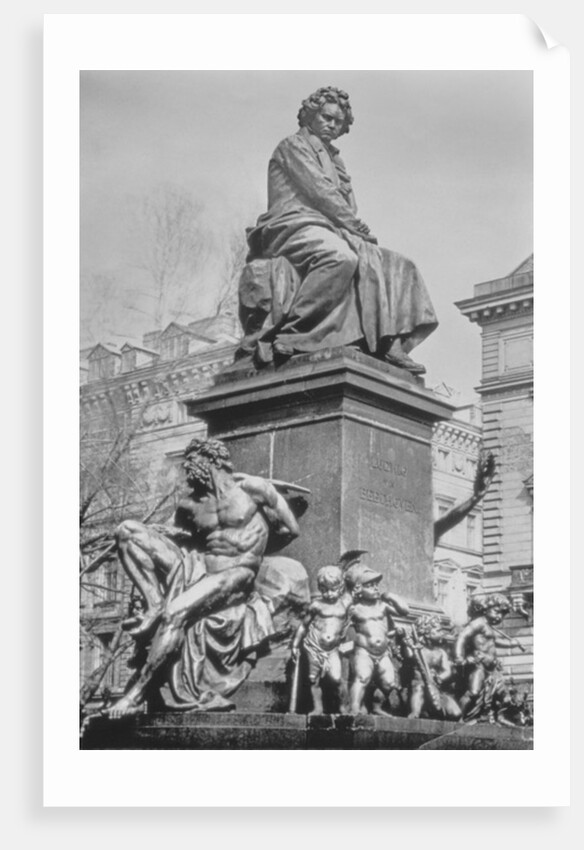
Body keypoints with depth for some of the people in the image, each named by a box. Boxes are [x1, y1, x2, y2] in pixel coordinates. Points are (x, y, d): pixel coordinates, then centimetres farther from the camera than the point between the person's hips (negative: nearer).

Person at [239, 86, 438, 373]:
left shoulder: (335, 160, 30)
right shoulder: (294, 145, 6)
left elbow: (348, 205, 20)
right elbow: (319, 192, -6)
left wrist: (357, 228, -2)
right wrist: (358, 227, -8)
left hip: (332, 231, 9)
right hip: (296, 227, -9)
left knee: (396, 266, -5)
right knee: (340, 257, -40)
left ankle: (390, 344, -20)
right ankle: (284, 333, -41)